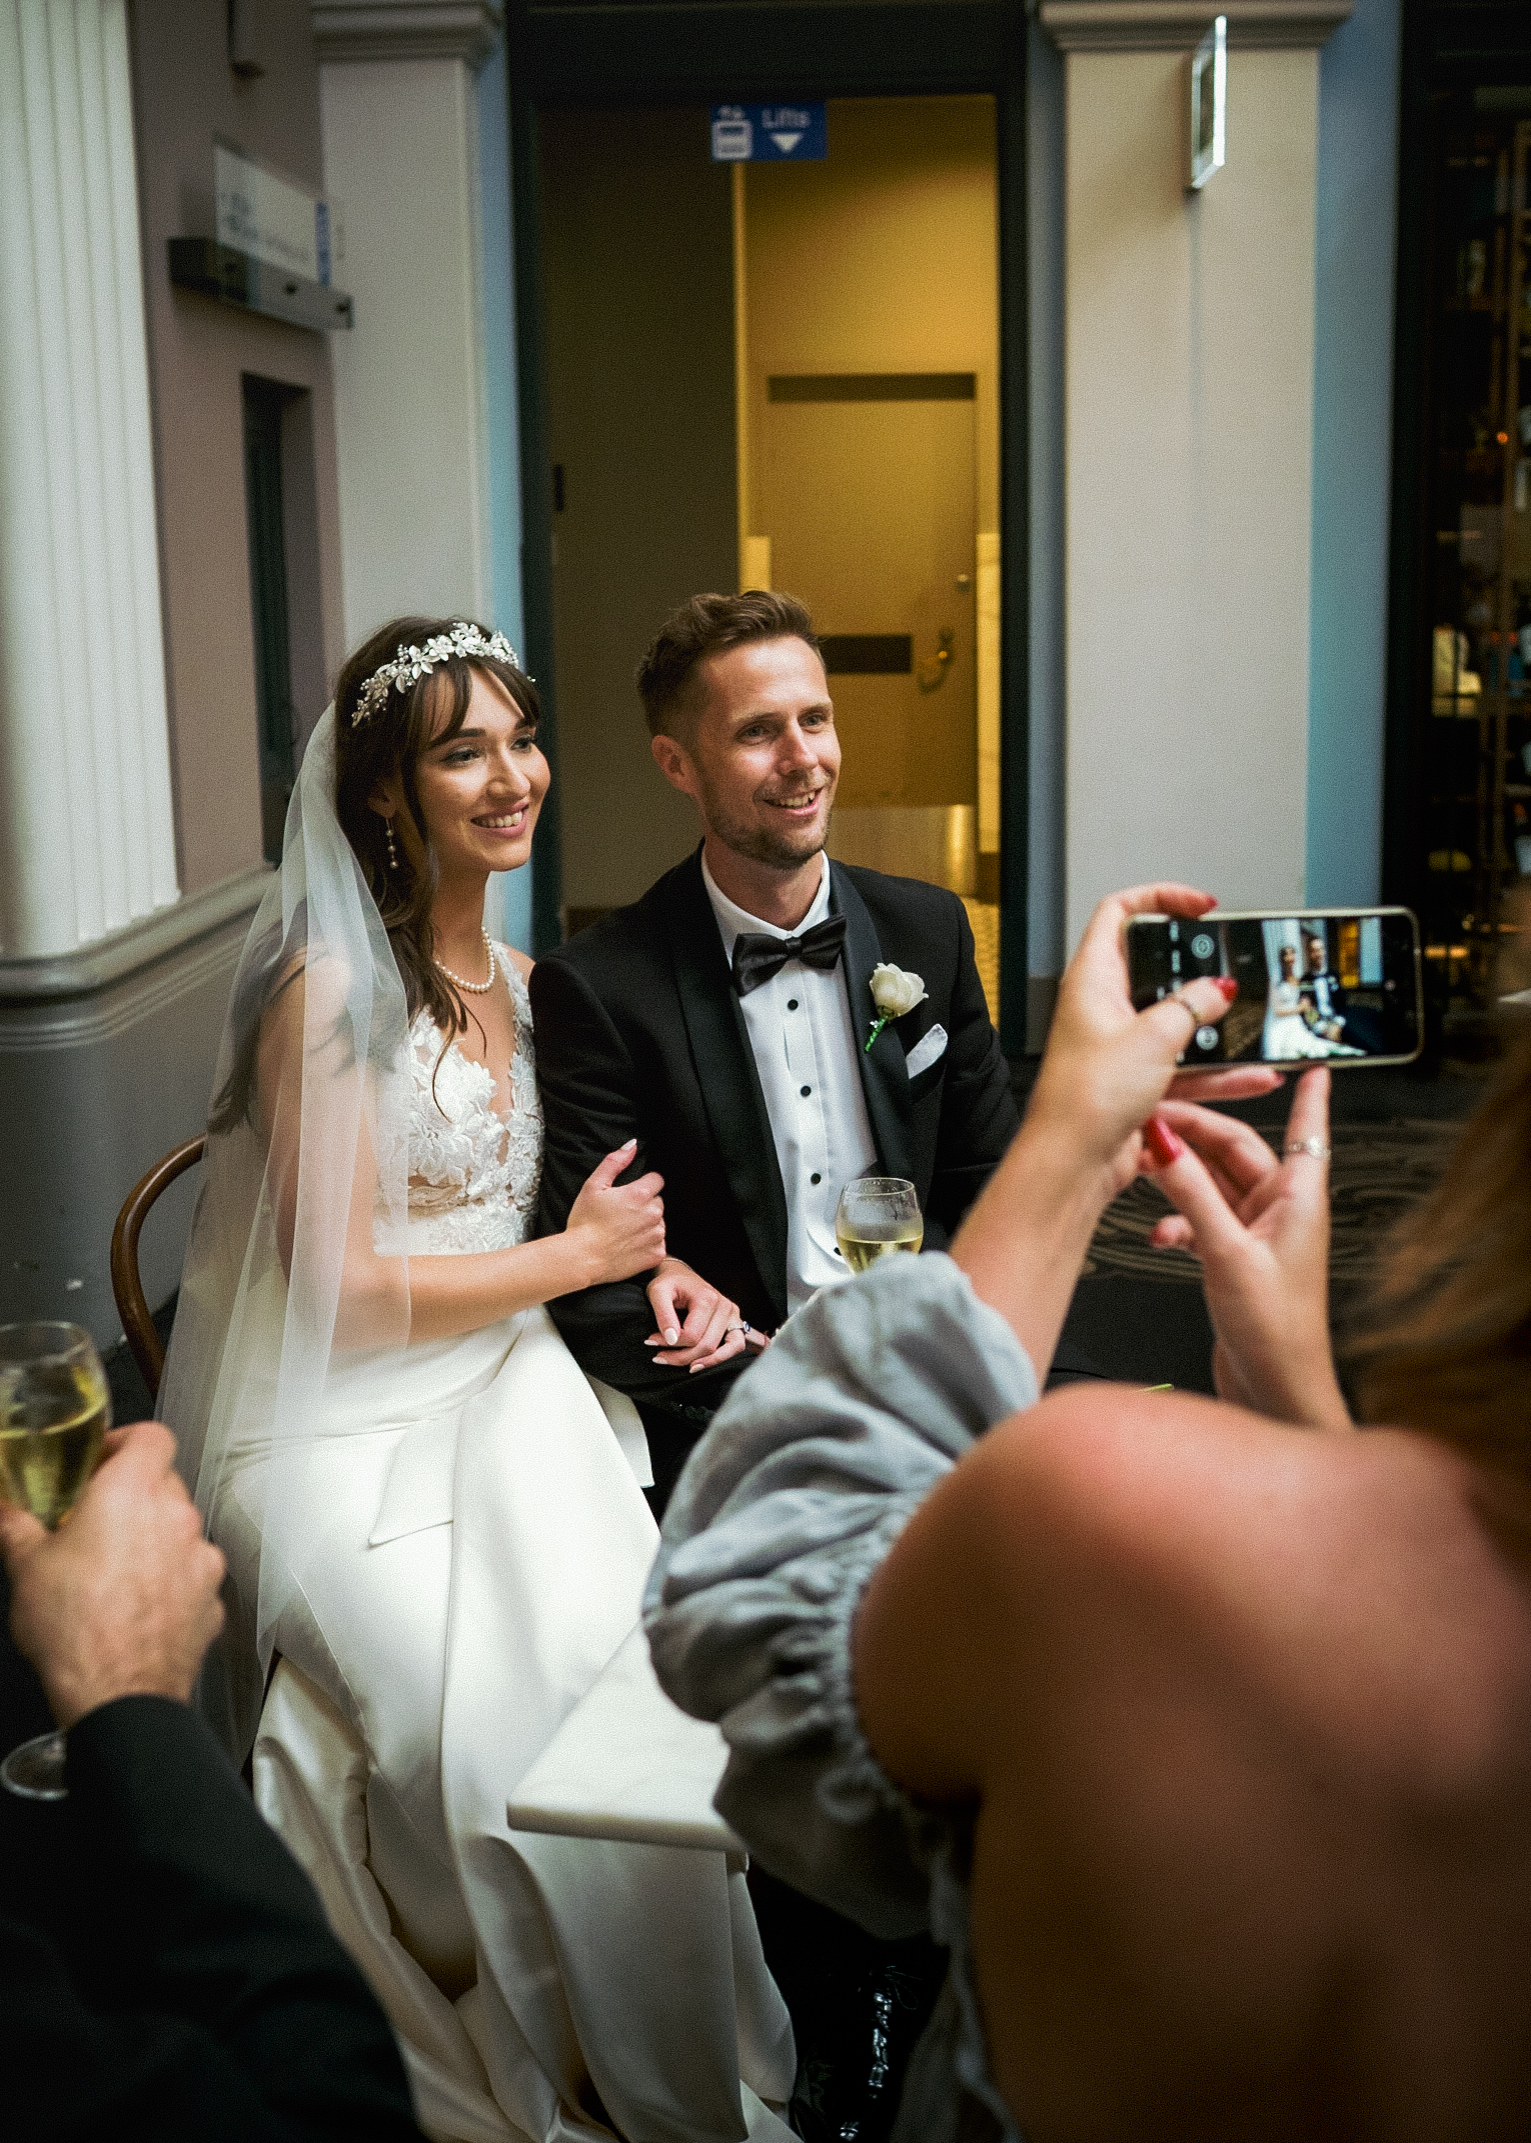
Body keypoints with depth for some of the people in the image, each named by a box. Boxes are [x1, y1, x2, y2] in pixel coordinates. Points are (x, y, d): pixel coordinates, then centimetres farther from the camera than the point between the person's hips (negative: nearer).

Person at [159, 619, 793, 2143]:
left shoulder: (517, 981, 10)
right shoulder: (329, 986, -14)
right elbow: (335, 1285, -17)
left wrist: (655, 1268, -2)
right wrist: (577, 1257, -9)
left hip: (508, 1394, 6)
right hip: (358, 1439, -6)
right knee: (515, 1734, -22)